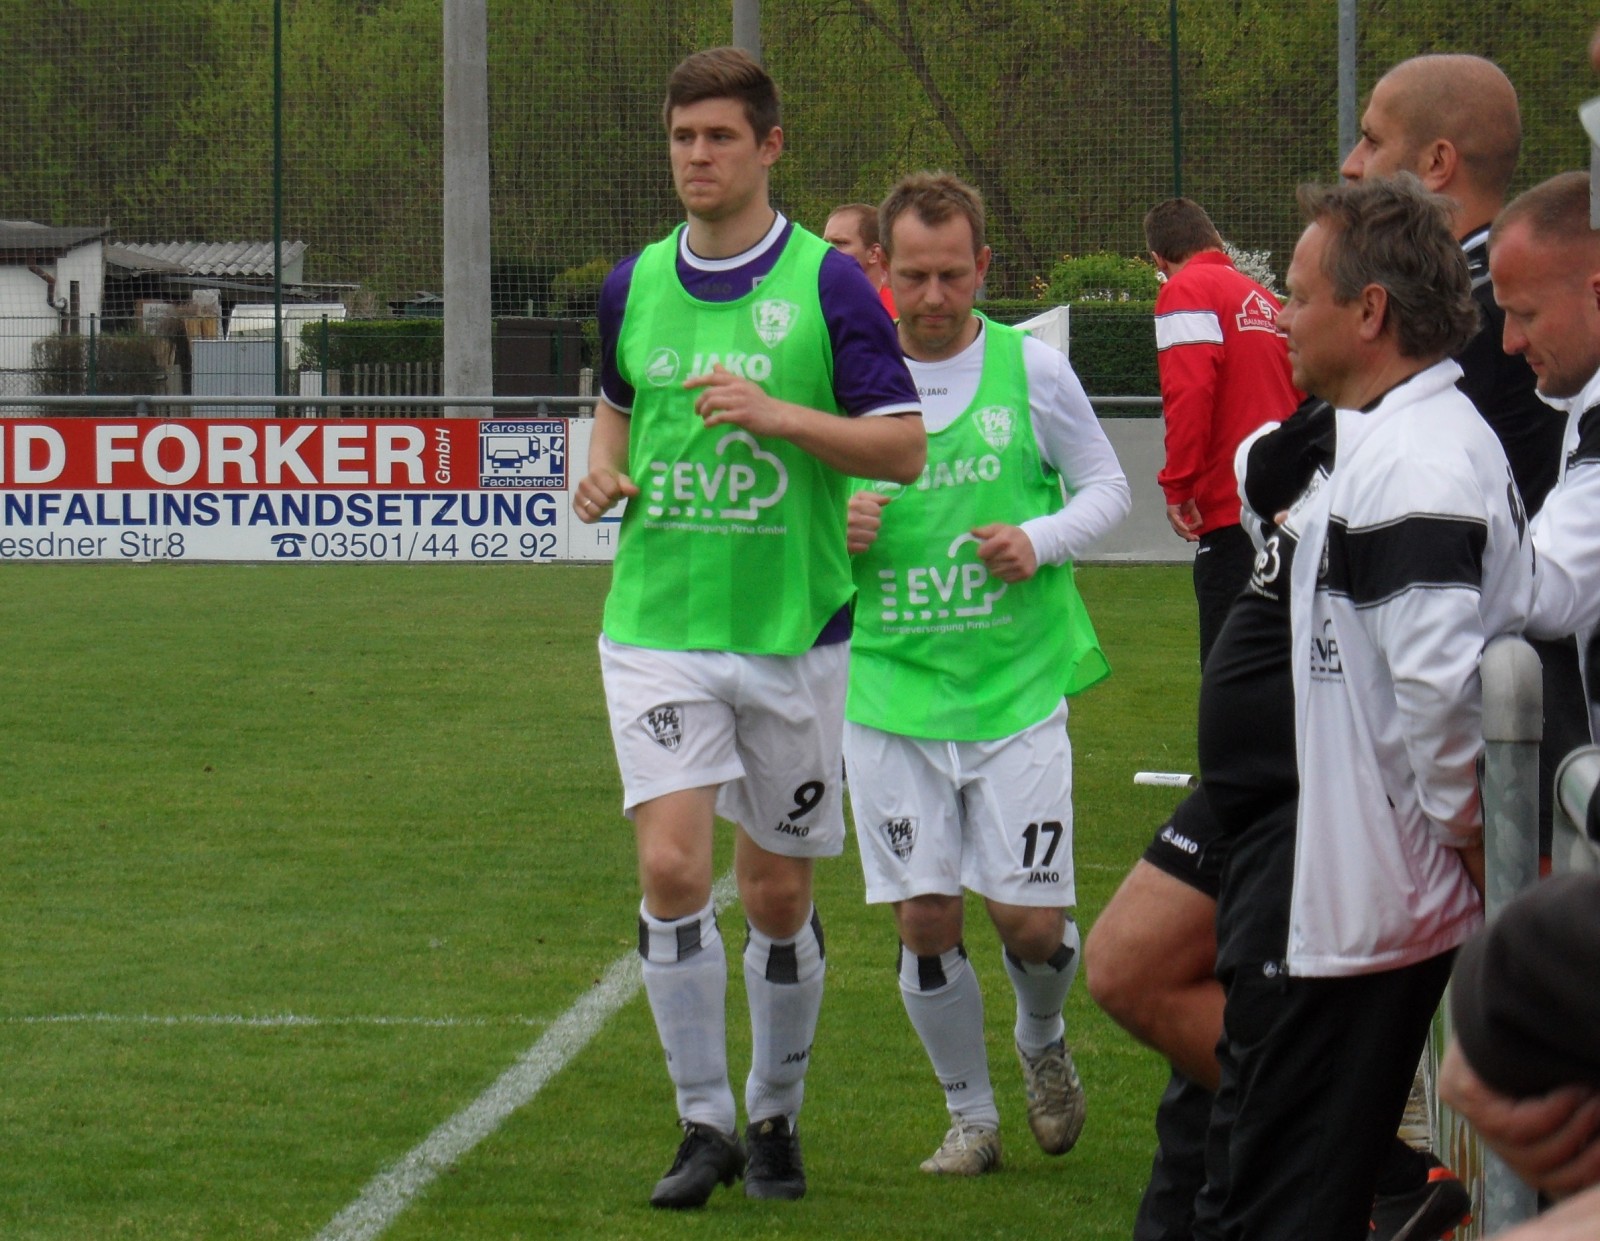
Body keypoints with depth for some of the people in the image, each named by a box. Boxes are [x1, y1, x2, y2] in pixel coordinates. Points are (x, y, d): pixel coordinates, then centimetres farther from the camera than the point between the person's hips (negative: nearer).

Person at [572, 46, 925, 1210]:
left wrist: (778, 414, -20)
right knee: (671, 864, -13)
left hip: (793, 631, -2)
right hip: (657, 625, 2)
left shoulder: (827, 283, -5)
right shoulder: (633, 286, 6)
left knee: (779, 894, 6)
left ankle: (776, 1117, 25)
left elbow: (904, 446, -7)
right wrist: (603, 471, 4)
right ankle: (704, 1123, -1)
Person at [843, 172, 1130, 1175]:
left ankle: (1043, 1041, 30)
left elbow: (1109, 488, 7)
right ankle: (971, 1115, 18)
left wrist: (1040, 541, -11)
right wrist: (837, 529, -10)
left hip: (1017, 684, -1)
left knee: (1031, 918, -4)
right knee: (925, 920, -1)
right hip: (889, 689, 1)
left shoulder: (1032, 369, -1)